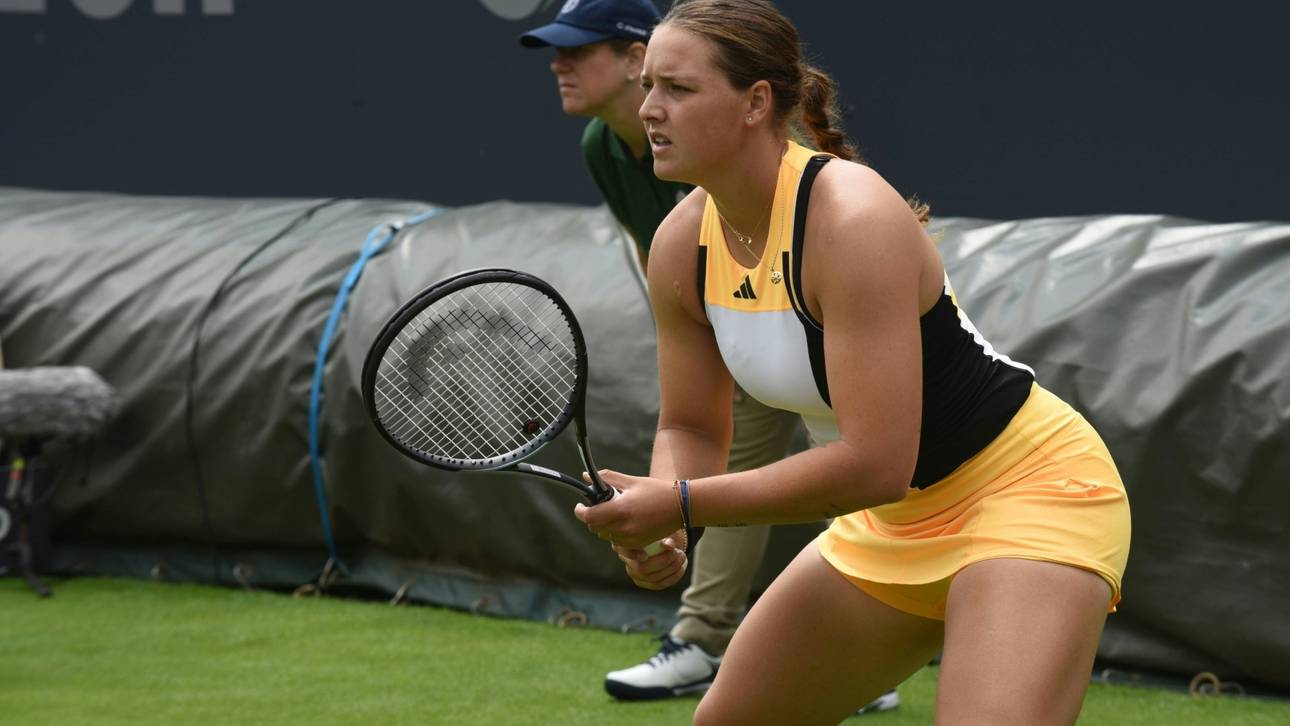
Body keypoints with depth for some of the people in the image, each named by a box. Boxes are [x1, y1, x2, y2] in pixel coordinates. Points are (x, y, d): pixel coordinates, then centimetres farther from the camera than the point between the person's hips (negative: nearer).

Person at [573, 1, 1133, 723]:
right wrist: (658, 528, -15)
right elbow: (692, 428, 8)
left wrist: (681, 506, -29)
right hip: (892, 521, 9)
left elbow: (875, 464, -33)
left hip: (1030, 493, -9)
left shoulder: (852, 220, -29)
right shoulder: (682, 244, -5)